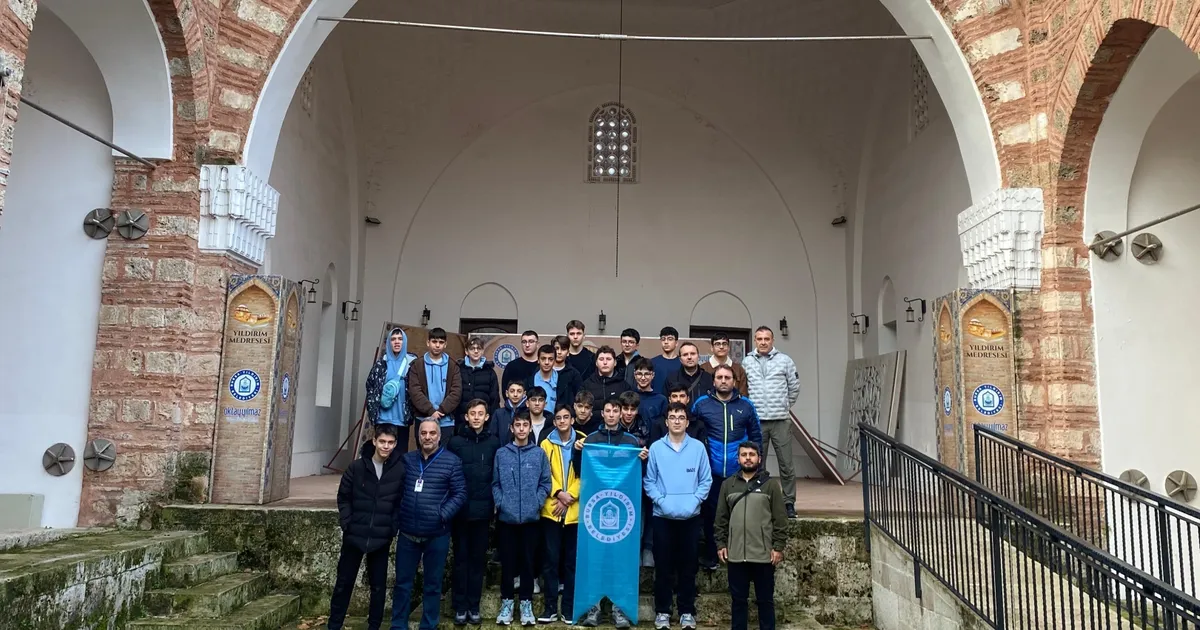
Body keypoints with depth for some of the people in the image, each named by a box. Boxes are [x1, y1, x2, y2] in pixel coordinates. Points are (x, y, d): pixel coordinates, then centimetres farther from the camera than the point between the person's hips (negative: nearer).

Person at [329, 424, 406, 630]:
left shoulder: (400, 470, -5)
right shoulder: (357, 467, -2)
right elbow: (343, 497, 3)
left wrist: (393, 528, -6)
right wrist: (346, 523, -5)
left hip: (382, 538, 0)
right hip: (354, 535, 1)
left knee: (378, 586, 9)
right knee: (344, 582, 11)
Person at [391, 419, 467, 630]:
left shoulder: (452, 461, -4)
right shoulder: (407, 459, 6)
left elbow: (460, 494, -5)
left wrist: (443, 515, -15)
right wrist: (396, 517, 4)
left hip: (437, 534, -2)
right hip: (407, 533, 3)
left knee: (433, 585, 10)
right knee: (402, 582, 12)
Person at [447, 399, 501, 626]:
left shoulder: (494, 443, 2)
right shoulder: (455, 442, 0)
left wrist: (496, 502, 0)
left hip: (483, 510, 1)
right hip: (460, 509, -1)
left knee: (478, 559, 9)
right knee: (461, 558, 7)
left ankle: (474, 606, 18)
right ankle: (460, 606, 16)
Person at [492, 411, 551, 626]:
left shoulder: (539, 453, 1)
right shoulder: (501, 453, 2)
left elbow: (545, 483, 2)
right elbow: (495, 483, 3)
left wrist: (537, 503, -9)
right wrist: (500, 503, -9)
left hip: (530, 517, 0)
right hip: (506, 517, 0)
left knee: (528, 560, 8)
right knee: (507, 560, 8)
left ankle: (526, 602, 19)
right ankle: (506, 601, 22)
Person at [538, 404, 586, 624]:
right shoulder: (547, 443, 6)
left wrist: (570, 496, -10)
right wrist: (558, 493, -15)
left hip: (575, 511, 0)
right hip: (551, 510, 0)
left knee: (572, 560, 6)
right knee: (551, 558, 2)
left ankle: (569, 607, 14)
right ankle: (550, 606, 10)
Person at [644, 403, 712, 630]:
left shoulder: (698, 447, 0)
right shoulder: (656, 448, -2)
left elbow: (706, 480, 1)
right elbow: (648, 481, -1)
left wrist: (694, 502, -11)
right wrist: (661, 501, -13)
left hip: (691, 516, 1)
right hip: (662, 516, 0)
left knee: (688, 566, 8)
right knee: (663, 566, 6)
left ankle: (687, 611, 20)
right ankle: (662, 611, 17)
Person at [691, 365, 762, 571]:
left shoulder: (746, 405, 2)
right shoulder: (701, 403, -1)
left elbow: (756, 436, 7)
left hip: (739, 472, 1)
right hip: (711, 471, 0)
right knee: (711, 513, 9)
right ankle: (710, 556, 23)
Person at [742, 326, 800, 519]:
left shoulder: (784, 360, 1)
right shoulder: (747, 362, 4)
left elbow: (794, 387, 9)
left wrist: (784, 406, 12)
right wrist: (750, 407, 10)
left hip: (781, 420, -1)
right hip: (756, 421, 1)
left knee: (786, 464, 1)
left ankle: (789, 502, 12)